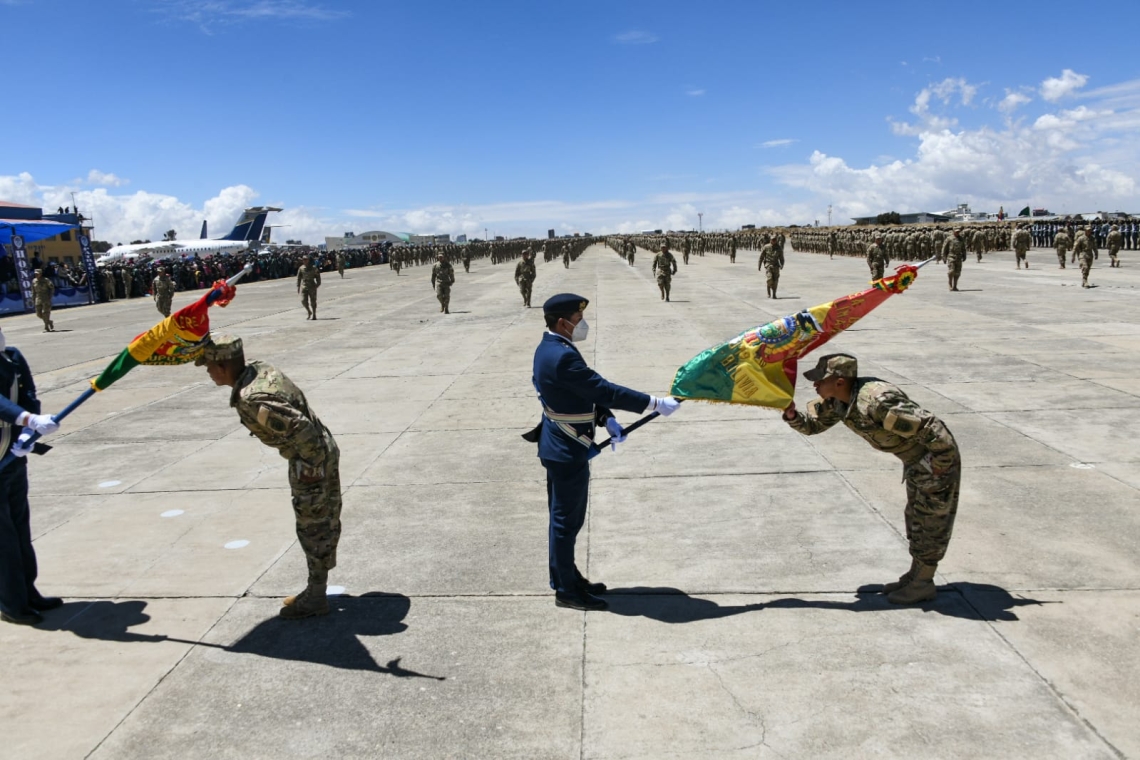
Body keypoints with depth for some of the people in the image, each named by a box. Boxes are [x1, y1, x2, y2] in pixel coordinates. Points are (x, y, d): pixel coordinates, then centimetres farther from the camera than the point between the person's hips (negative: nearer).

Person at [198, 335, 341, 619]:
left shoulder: (251, 401, -27)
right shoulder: (262, 368, 2)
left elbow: (302, 429, -32)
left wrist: (311, 467, -19)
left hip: (311, 460, -10)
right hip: (324, 450, 10)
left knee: (312, 528, 3)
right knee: (324, 523, 17)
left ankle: (315, 597, 17)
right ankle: (317, 589, 31)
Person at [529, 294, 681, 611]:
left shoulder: (550, 349, 8)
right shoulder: (562, 356, -25)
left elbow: (588, 391, 13)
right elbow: (605, 390, -26)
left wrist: (607, 420, 0)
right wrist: (656, 403, -20)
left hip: (563, 447, 10)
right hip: (567, 452, -10)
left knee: (566, 517, 19)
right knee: (566, 520, 2)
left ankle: (568, 577, 33)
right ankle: (566, 590, 14)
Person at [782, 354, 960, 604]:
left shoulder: (877, 402, -37)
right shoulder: (835, 401, -9)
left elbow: (934, 430, -35)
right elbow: (812, 424, 4)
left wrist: (939, 468, -22)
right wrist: (792, 414, -18)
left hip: (937, 457, -9)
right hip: (915, 461, 9)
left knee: (931, 522, 5)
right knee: (916, 519, 20)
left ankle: (923, 585, 20)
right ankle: (915, 575, 35)